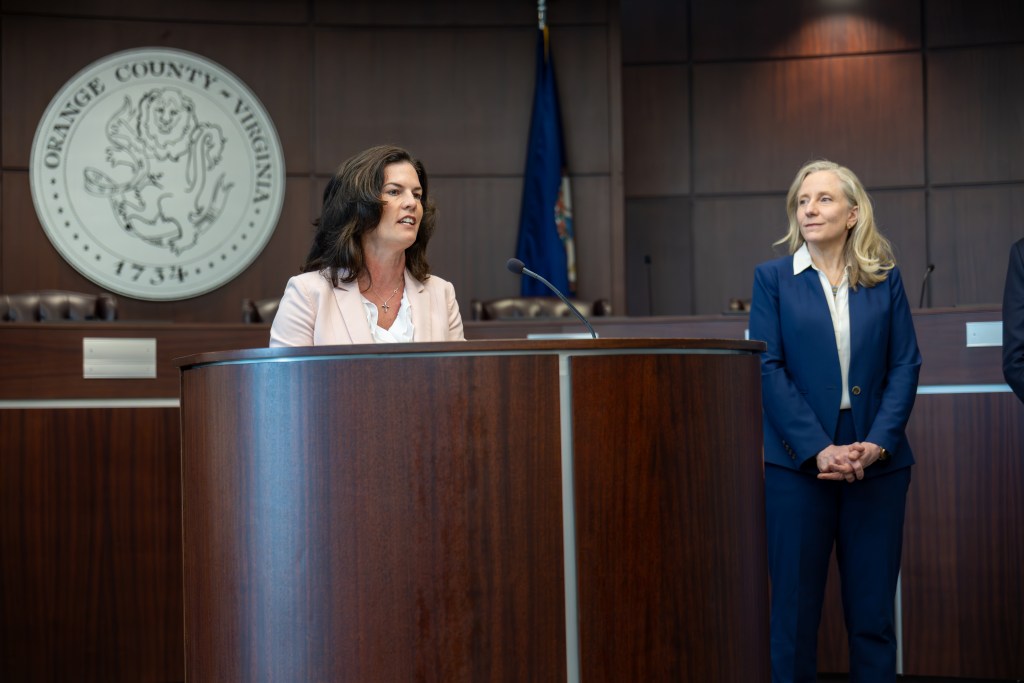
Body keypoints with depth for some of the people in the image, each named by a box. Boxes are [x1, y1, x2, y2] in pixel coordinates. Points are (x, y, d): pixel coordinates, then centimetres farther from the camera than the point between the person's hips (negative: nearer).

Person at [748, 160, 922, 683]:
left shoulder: (885, 279, 8)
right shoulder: (773, 278, 4)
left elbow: (905, 365, 4)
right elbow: (769, 369, -4)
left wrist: (878, 443, -11)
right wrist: (817, 449, -13)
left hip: (878, 463, 1)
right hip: (798, 463, -1)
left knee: (873, 612, 5)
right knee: (795, 607, 3)